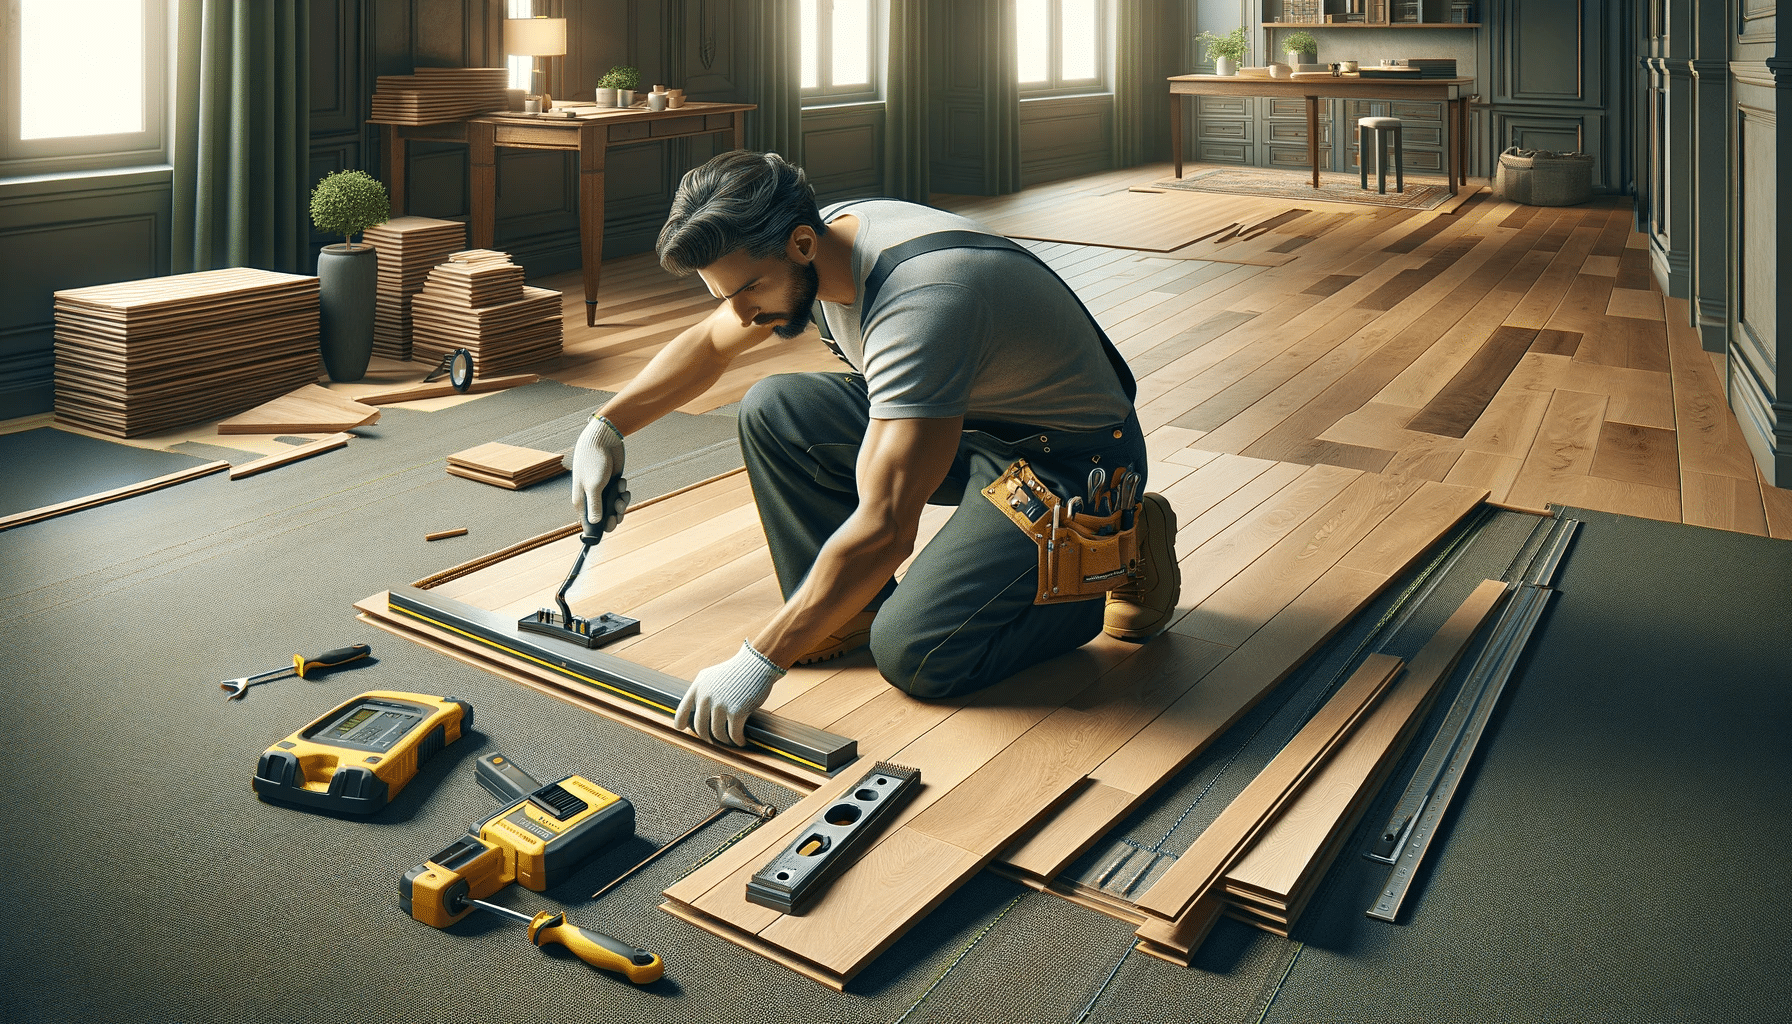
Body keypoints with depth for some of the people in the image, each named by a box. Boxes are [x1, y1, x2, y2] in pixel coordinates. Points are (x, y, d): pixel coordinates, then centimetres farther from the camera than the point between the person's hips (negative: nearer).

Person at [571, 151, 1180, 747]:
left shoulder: (920, 304, -36)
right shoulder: (821, 242, -8)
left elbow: (884, 529, -39)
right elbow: (707, 345, 12)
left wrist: (759, 662, -35)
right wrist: (606, 427, 6)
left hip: (1073, 457, -8)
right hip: (967, 419, 8)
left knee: (913, 655, -21)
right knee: (771, 412, -6)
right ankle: (854, 610, 3)